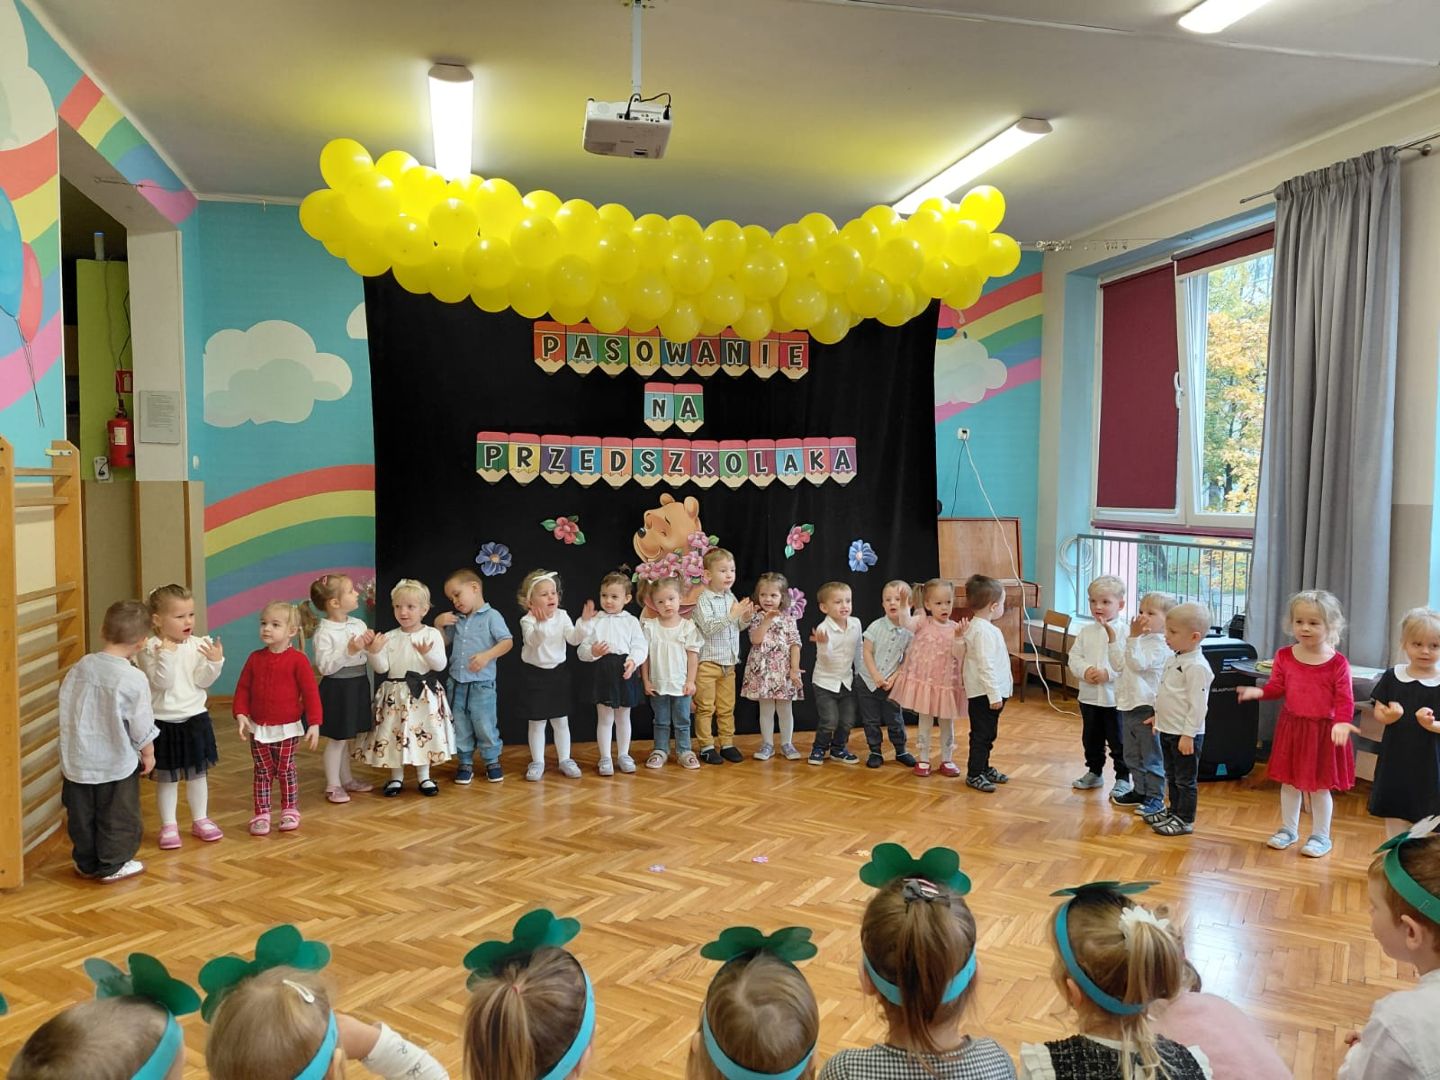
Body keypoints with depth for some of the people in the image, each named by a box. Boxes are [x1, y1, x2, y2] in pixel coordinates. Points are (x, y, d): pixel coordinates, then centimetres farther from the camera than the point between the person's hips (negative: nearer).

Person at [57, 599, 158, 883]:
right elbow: (142, 726, -12)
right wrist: (148, 753, 6)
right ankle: (112, 866, 21)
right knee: (117, 817, 12)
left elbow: (66, 712, 5)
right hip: (117, 763, -5)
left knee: (82, 815, 19)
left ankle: (86, 863, 32)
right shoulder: (133, 679, -20)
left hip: (78, 761, 5)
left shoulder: (79, 668, -6)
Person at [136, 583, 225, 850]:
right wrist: (167, 655, -30)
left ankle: (200, 820, 29)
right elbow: (162, 682, -20)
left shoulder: (199, 645, -4)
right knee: (166, 777, 8)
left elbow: (202, 681, -7)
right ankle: (169, 826, 22)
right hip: (163, 722, -3)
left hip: (195, 718, 3)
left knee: (198, 772, 14)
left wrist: (214, 662, -23)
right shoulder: (150, 649, -13)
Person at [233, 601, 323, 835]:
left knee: (286, 770, 9)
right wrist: (240, 714, -9)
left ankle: (290, 811, 22)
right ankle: (261, 815, 16)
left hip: (287, 728, -3)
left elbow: (310, 692, -13)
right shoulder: (255, 658, 0)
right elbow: (243, 688, 3)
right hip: (258, 728, 3)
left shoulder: (297, 660, -12)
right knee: (262, 772, 9)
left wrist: (314, 723, -17)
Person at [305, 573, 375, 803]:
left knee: (349, 737, 18)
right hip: (337, 689, -6)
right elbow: (325, 666, -19)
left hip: (359, 685, 6)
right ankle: (333, 785, 16)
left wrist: (370, 645, -7)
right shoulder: (324, 632, -15)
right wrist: (349, 651, -25)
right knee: (337, 739, 2)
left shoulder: (359, 625, 5)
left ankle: (346, 779, 32)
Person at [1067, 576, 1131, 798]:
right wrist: (1085, 671, -15)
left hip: (1115, 697, -5)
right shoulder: (1086, 631, 4)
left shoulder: (1124, 632, -12)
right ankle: (1094, 773, 35)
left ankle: (1123, 778, 21)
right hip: (1089, 695, 5)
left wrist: (1108, 674, -28)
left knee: (1118, 740, 6)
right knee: (1091, 739, 19)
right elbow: (1074, 657, 1)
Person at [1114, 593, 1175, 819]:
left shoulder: (1160, 646, -15)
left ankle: (1155, 798, 10)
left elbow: (1137, 663, -27)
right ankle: (1140, 791, 30)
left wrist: (1133, 637, -29)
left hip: (1146, 708, -9)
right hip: (1129, 706, 9)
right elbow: (1121, 665, 20)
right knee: (1132, 755, 18)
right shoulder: (1141, 641, 14)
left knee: (1151, 757, 1)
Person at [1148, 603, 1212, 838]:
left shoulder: (1196, 666, -23)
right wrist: (1158, 716, 24)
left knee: (1186, 780, 4)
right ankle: (1174, 810, 36)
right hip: (1168, 730, 9)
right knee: (1172, 776, 22)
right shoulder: (1174, 659, 7)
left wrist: (1188, 734, -22)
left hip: (1185, 735, -9)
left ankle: (1185, 820, 15)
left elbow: (1198, 704, -23)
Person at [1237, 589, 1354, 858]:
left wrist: (1341, 725, -25)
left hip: (1323, 731, -3)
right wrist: (1258, 692, -16)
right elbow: (1277, 687, 3)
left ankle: (1321, 836, 24)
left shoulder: (1337, 663, -12)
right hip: (1291, 727, 3)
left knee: (1320, 786, 8)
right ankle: (1288, 829, 31)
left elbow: (1345, 701, -11)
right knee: (1289, 782, 15)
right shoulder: (1284, 656, -3)